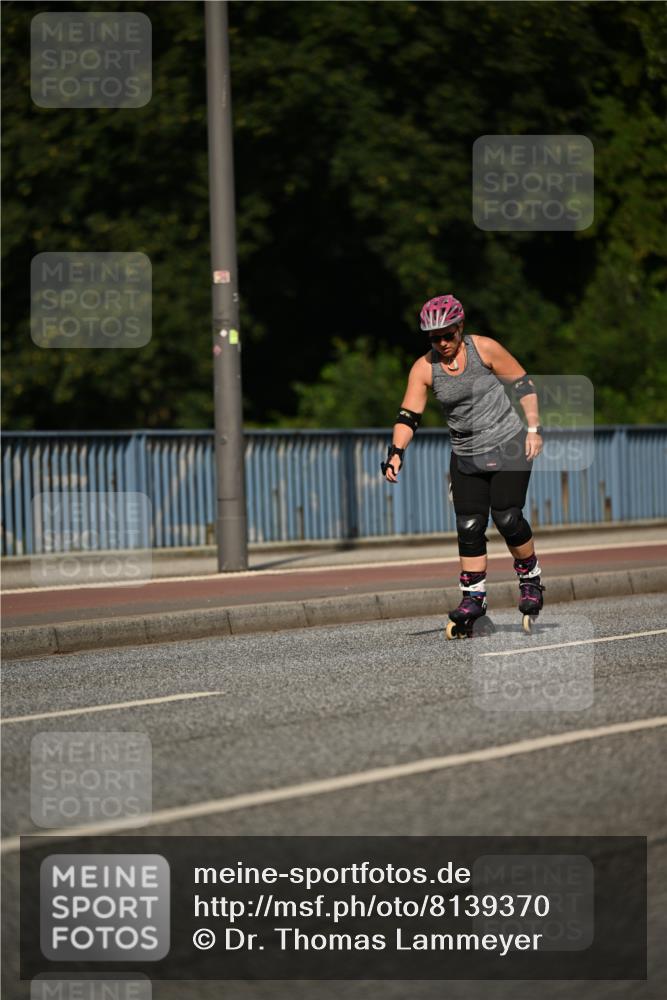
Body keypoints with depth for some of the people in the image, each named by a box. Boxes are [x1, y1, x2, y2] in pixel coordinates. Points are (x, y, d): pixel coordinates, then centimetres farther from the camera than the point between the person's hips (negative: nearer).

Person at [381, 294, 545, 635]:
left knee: (507, 518, -13)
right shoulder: (424, 368, -5)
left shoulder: (484, 349, -11)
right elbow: (408, 415, -9)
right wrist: (396, 452, -24)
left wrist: (534, 429, -7)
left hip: (509, 445, -3)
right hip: (466, 456, 3)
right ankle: (473, 597, 5)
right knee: (469, 526, -3)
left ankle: (531, 579, 8)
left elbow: (523, 384, -3)